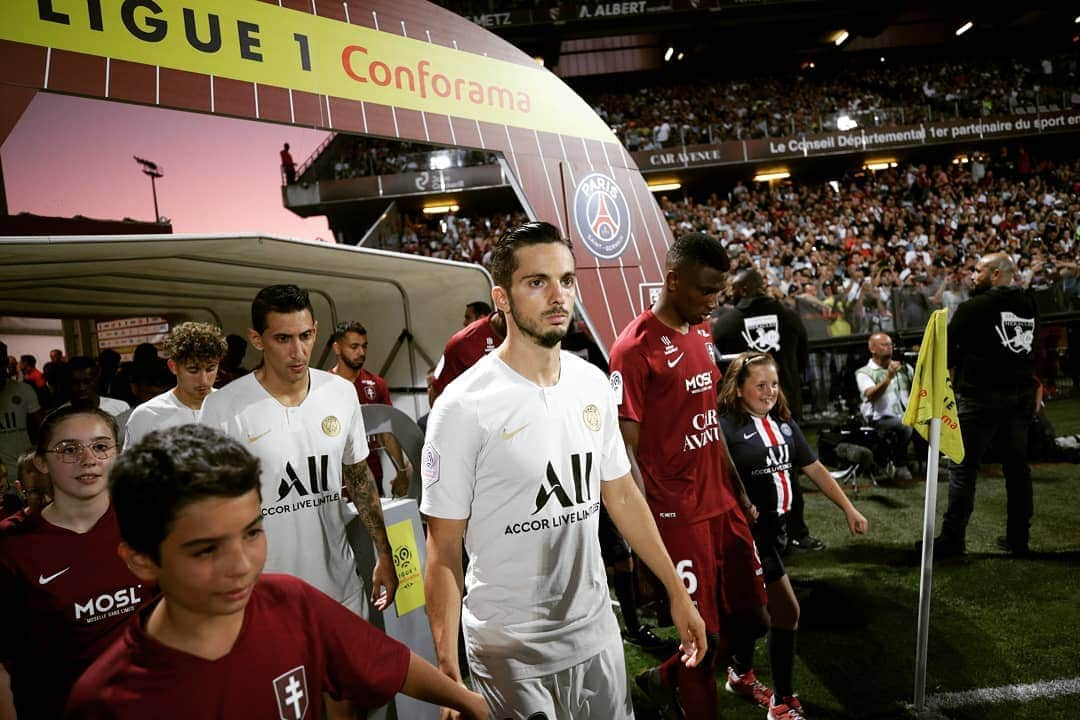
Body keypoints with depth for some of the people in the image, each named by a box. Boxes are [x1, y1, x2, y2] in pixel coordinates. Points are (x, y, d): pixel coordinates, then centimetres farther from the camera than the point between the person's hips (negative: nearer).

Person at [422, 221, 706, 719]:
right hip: (509, 654, -5)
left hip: (597, 635, 5)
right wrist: (447, 669, -17)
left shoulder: (592, 384, 0)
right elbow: (444, 551, -13)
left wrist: (676, 591, 12)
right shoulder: (464, 407, -18)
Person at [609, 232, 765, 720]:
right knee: (701, 633, 5)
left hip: (722, 503, 8)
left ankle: (664, 680, 37)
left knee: (751, 617, 16)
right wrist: (648, 530, -19)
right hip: (677, 513, -8)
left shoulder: (702, 333, 9)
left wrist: (739, 490, 16)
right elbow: (626, 449, -17)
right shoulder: (635, 347, -17)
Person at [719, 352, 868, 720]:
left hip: (777, 526, 8)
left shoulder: (783, 422, 7)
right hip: (749, 530, -7)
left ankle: (741, 672, 41)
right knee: (786, 610, -6)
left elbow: (814, 468, 11)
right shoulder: (726, 426, -17)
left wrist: (848, 508, 10)